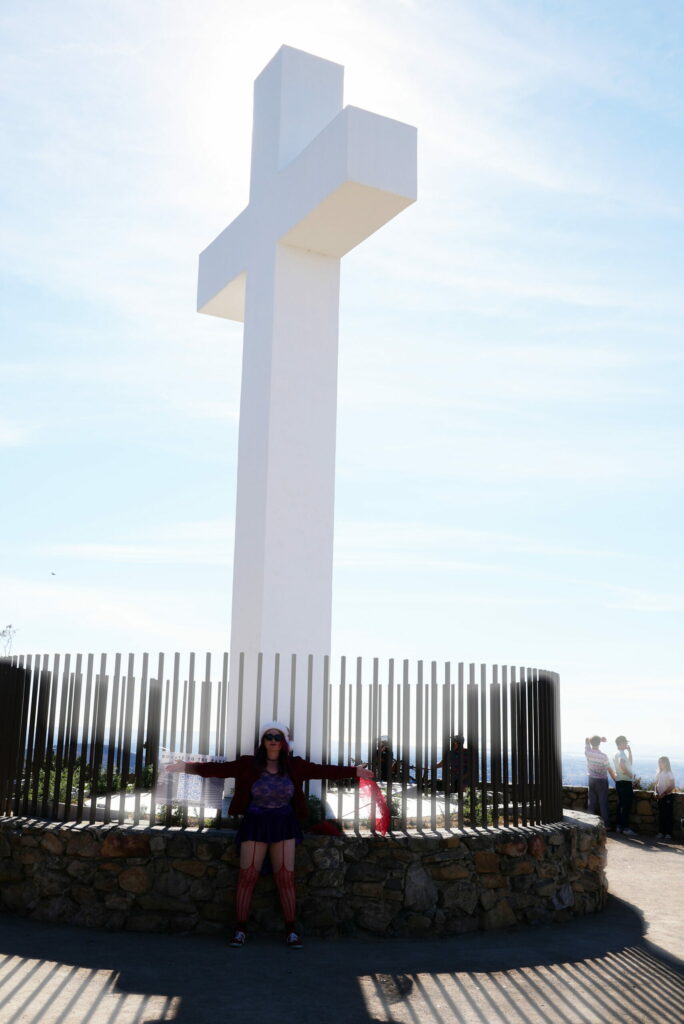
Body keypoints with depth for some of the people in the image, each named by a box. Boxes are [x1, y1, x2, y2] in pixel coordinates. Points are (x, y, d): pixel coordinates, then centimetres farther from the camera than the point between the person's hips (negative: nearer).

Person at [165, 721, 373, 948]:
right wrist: (188, 767, -19)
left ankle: (290, 931, 9)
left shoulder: (294, 766, 0)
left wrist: (354, 771, 1)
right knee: (247, 877, -2)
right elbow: (219, 768, -10)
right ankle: (240, 930, 11)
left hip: (284, 827, 1)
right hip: (255, 825, -1)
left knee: (285, 878, -1)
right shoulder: (248, 765, -6)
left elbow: (324, 770, 2)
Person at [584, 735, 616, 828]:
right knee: (603, 803, 2)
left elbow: (587, 739, 7)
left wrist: (600, 738, -2)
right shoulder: (604, 756, -18)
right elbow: (610, 770, -12)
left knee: (591, 803, 9)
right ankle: (606, 825, 3)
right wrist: (616, 780, 1)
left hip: (591, 780, 3)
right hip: (602, 781, -3)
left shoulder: (588, 753, -8)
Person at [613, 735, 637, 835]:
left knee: (621, 805, 13)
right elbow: (622, 766, -33)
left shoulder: (616, 754, 17)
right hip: (625, 782, -10)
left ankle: (619, 826, 17)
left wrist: (629, 751, 22)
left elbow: (629, 763, 29)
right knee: (626, 806, -7)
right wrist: (631, 776, -23)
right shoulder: (621, 754, -14)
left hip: (619, 782, 10)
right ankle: (626, 828, -7)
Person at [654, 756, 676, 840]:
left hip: (668, 796, -6)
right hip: (660, 797, 6)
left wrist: (663, 794, -18)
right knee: (661, 815, 5)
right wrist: (656, 792, -5)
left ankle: (668, 833, -2)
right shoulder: (659, 774, 11)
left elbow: (672, 787, -12)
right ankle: (661, 832, 9)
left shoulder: (669, 774, -7)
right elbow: (656, 785, 13)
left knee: (668, 815, -5)